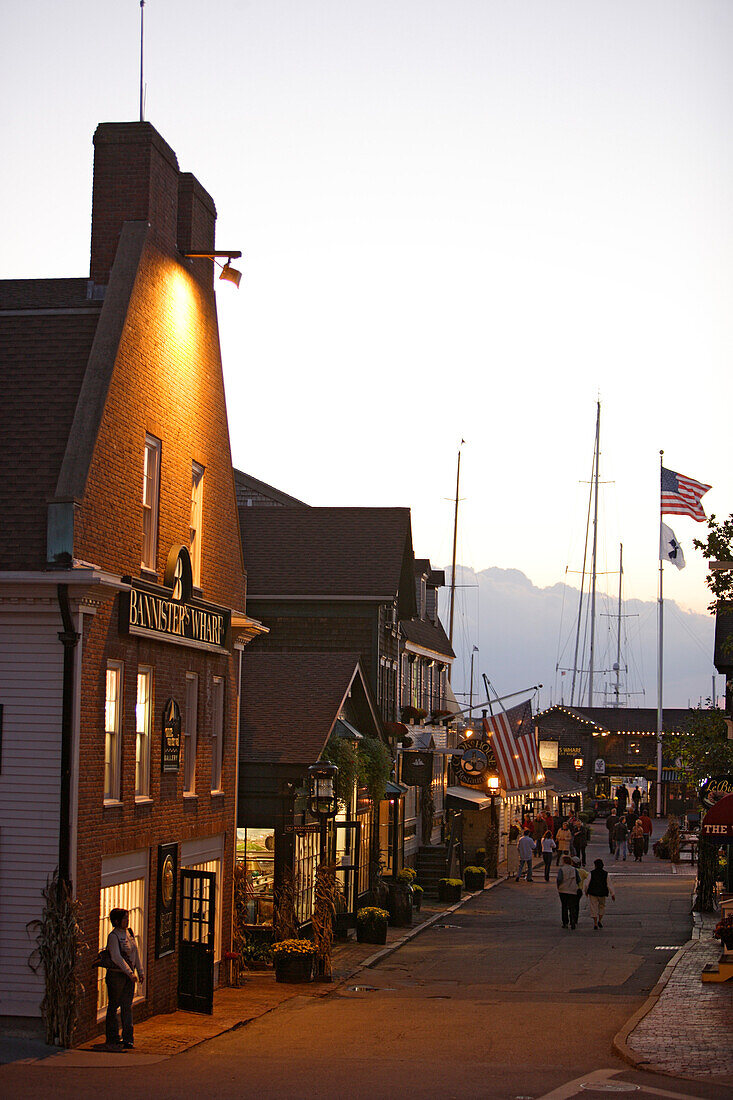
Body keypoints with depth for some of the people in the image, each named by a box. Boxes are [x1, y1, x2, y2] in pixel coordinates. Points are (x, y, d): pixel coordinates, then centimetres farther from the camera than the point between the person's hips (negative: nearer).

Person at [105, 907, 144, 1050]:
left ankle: (128, 1039, 1)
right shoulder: (113, 936, -12)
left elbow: (135, 953, 17)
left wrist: (140, 971, 14)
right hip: (116, 974, -6)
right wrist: (129, 972, -21)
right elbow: (116, 957, -19)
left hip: (129, 975, 6)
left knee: (127, 1007, 2)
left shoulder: (129, 932, 10)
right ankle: (112, 1038, 13)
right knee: (113, 1006, 4)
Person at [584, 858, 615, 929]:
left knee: (594, 908, 5)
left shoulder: (591, 873, -8)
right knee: (602, 906, 22)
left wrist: (586, 891, 12)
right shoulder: (605, 874, -4)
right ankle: (600, 920, 14)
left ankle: (595, 923, 2)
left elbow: (587, 884, -5)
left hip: (592, 893, -1)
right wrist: (612, 894, 5)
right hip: (602, 894, 1)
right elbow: (609, 885, -3)